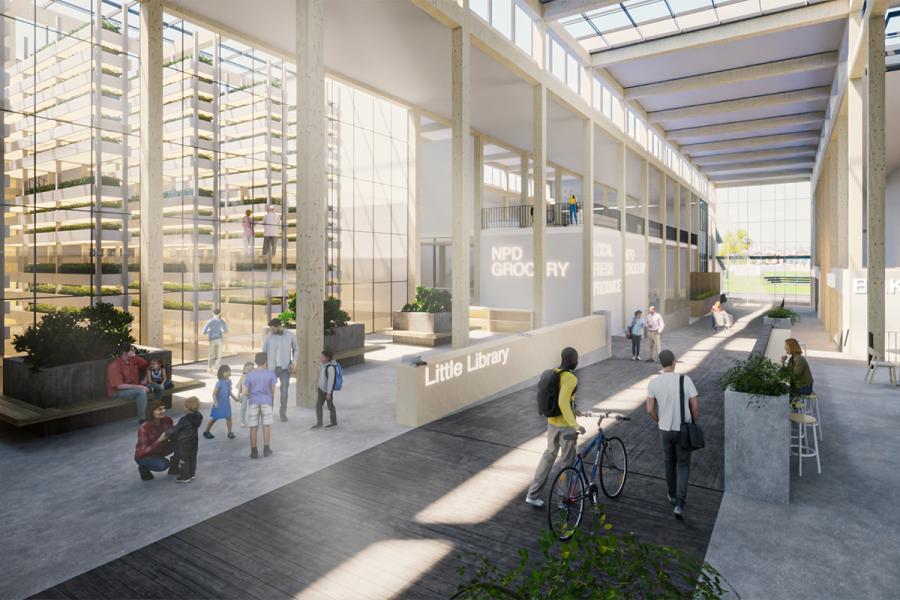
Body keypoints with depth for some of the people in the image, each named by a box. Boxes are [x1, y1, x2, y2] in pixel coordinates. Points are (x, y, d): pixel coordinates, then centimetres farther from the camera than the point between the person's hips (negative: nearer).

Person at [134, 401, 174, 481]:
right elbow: (144, 450, -28)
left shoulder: (167, 420, -14)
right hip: (143, 456, -6)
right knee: (163, 464, -32)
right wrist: (159, 440, -38)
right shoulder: (144, 427, -30)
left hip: (158, 450, 6)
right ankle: (143, 468, -1)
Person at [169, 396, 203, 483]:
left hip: (184, 443, -7)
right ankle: (192, 473, 31)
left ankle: (185, 476, 15)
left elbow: (176, 429, -13)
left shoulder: (184, 420, -25)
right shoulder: (198, 417, -5)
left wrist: (169, 435, 4)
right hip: (194, 441, 7)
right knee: (192, 458, 19)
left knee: (183, 459, 7)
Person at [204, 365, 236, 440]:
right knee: (214, 418, 8)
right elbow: (214, 393, -22)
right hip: (219, 404, -5)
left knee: (228, 417, 1)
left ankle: (230, 433, 10)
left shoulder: (229, 381, 0)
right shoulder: (219, 383, -20)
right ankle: (206, 432, 27)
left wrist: (234, 397, 22)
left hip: (227, 403, 5)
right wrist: (215, 402, -33)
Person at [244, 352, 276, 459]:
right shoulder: (270, 374, -7)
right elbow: (273, 390, -2)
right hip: (266, 402, 0)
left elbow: (246, 391, -2)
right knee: (266, 426, 10)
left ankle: (254, 451, 10)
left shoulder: (249, 375, -6)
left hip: (253, 402, 0)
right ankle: (266, 449, 13)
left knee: (253, 428, 7)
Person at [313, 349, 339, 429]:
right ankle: (319, 422, 17)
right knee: (318, 405, 8)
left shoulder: (331, 367, -23)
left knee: (330, 406, 6)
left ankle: (334, 422, 22)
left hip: (327, 390, -8)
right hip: (321, 389, 8)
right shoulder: (324, 365, 3)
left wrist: (328, 393, -20)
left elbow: (331, 380, -22)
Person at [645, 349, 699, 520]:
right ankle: (679, 504, 0)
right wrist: (694, 422, 8)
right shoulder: (685, 380, -14)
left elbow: (650, 410, -7)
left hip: (665, 430, 2)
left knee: (669, 463, 22)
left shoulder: (654, 383, -9)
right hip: (683, 430, -1)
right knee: (683, 465, 11)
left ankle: (672, 496, 38)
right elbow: (695, 406, -11)